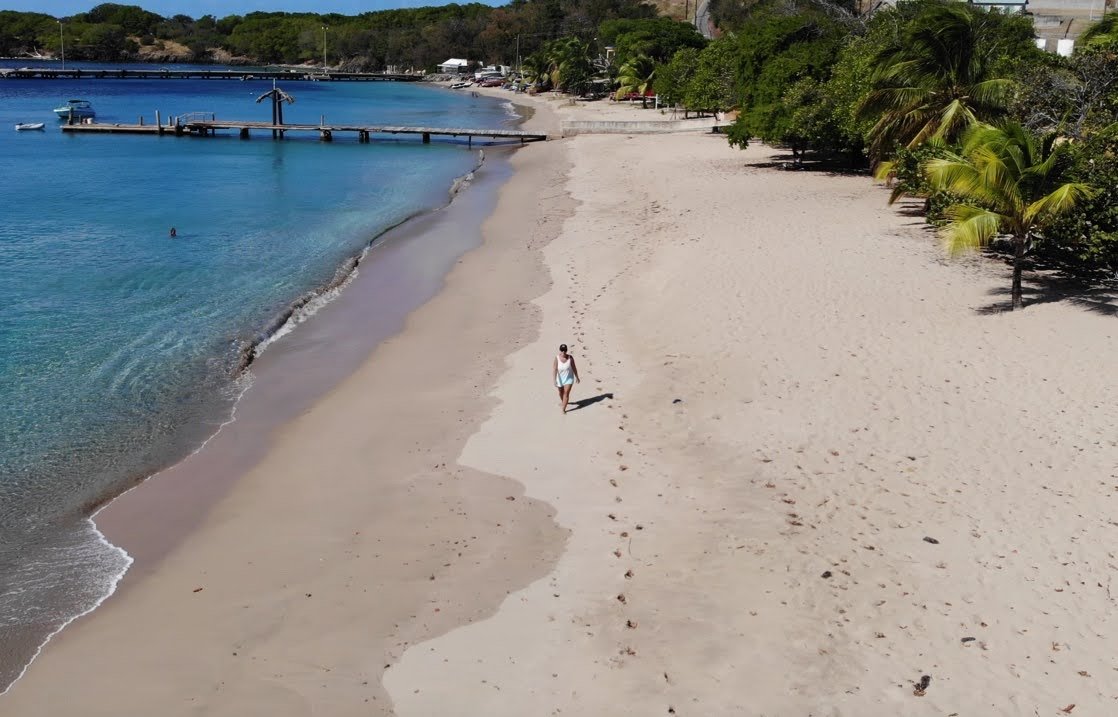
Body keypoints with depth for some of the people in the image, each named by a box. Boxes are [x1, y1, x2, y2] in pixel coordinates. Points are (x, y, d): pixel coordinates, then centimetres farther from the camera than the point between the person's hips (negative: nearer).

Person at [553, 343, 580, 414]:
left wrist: (577, 377, 2)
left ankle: (564, 409, -2)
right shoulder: (557, 358, -21)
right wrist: (554, 380, -31)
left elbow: (574, 368, -7)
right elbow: (554, 369, -24)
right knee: (561, 392, 24)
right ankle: (562, 401, 54)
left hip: (569, 378, -1)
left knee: (566, 393, -9)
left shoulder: (570, 357, -18)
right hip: (560, 379, 1)